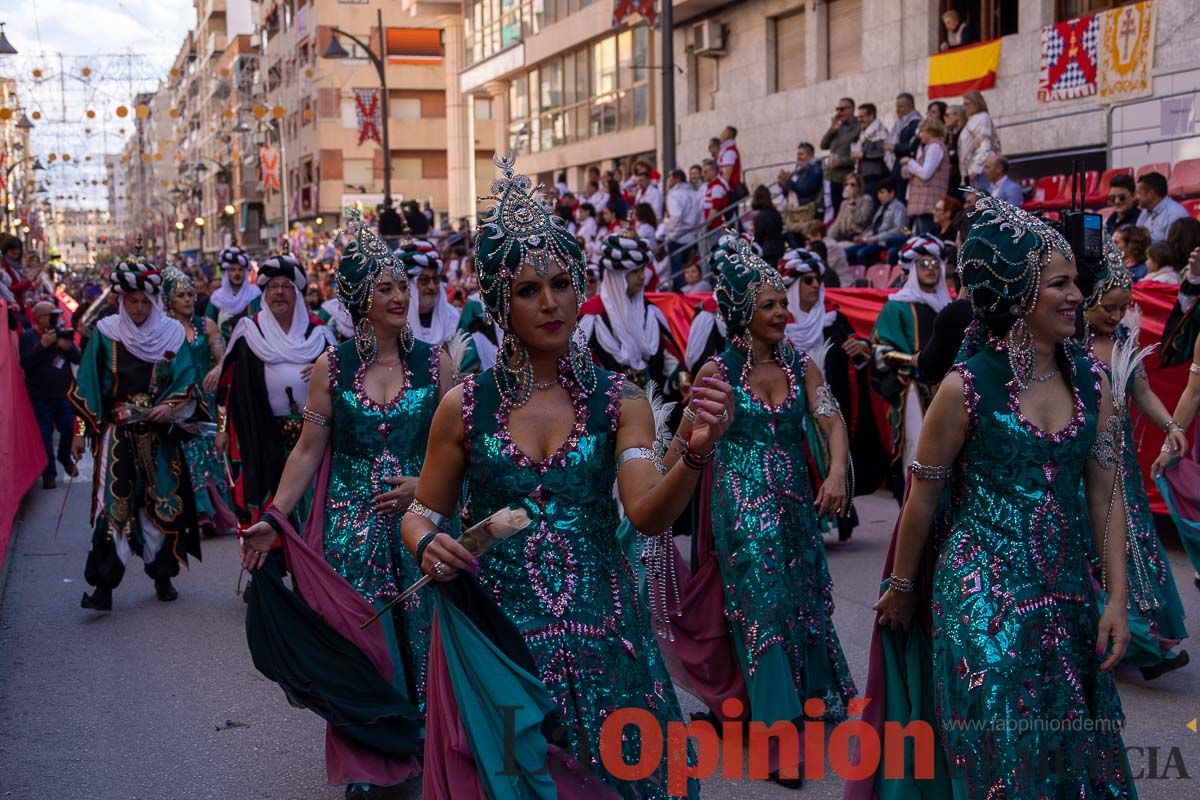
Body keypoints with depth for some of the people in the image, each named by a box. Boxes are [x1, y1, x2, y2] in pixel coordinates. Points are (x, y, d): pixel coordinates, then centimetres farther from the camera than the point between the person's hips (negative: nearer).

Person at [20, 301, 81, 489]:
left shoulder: (62, 333, 8)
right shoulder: (28, 336, -5)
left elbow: (78, 359, 3)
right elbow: (25, 364, -18)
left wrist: (68, 347, -17)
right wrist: (42, 345, -27)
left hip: (64, 394, 4)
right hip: (39, 396, -4)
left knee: (69, 429, 6)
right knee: (45, 436, -2)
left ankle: (65, 458, 33)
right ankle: (49, 473, 7)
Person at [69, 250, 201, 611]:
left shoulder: (171, 333, 2)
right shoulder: (105, 332, 0)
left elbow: (187, 382, 3)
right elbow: (87, 385, 3)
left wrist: (170, 406, -16)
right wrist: (80, 431, 0)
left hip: (159, 433, 2)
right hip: (115, 433, -1)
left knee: (162, 502, 5)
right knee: (112, 504, -9)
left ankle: (162, 576, 19)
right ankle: (103, 585, -9)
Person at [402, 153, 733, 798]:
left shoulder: (619, 401, -3)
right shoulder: (464, 406, -2)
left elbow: (647, 515, -16)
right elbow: (421, 513, 7)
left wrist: (696, 454, -35)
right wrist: (426, 545, -16)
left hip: (598, 633, 1)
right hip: (491, 637, 0)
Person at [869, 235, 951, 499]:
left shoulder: (947, 306, 18)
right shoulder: (898, 306, 0)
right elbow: (879, 349, -5)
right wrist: (913, 360, -17)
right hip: (912, 390, -5)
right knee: (917, 450, -11)